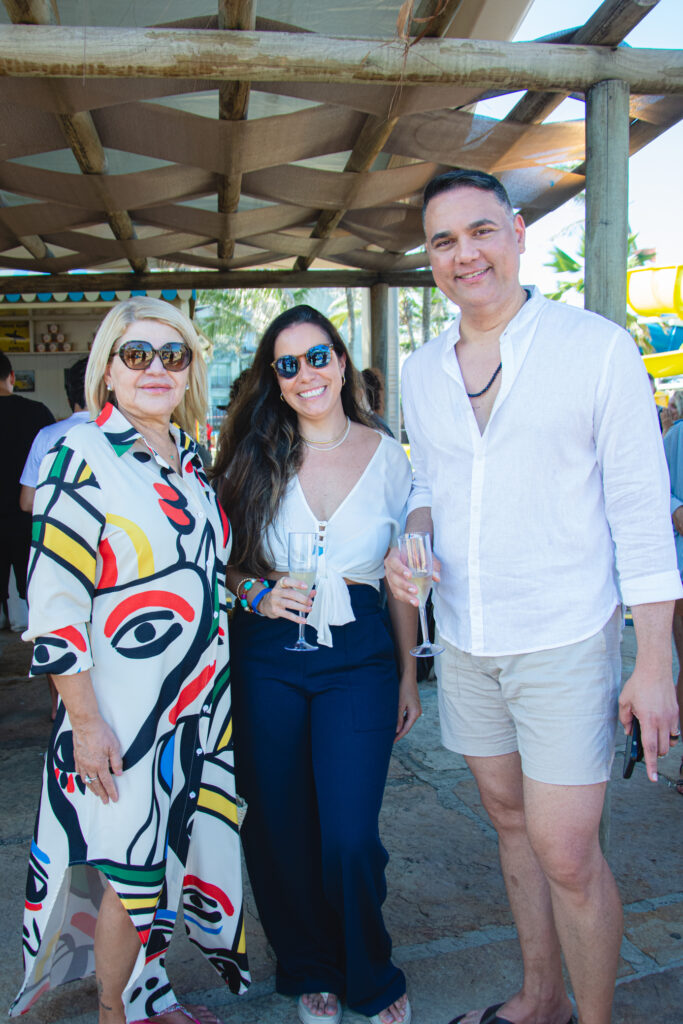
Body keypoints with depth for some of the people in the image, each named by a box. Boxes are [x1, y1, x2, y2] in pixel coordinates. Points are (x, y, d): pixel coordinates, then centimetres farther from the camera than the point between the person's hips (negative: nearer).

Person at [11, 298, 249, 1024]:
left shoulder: (189, 459, 9)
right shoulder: (82, 457, -13)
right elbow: (52, 603, -16)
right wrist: (86, 723, -16)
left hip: (202, 711, 7)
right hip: (124, 720, -6)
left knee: (180, 854, 17)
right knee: (129, 873, 8)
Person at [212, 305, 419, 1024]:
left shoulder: (386, 455, 2)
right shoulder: (253, 454, 1)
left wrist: (409, 673, 8)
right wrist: (258, 593, -12)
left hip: (359, 658, -1)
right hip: (265, 660, 1)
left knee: (349, 840, -4)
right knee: (281, 832, 11)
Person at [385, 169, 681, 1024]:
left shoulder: (598, 348, -8)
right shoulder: (420, 373, 6)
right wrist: (412, 540, -7)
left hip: (566, 643, -5)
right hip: (463, 642, 5)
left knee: (566, 855, -1)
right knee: (511, 823, 18)